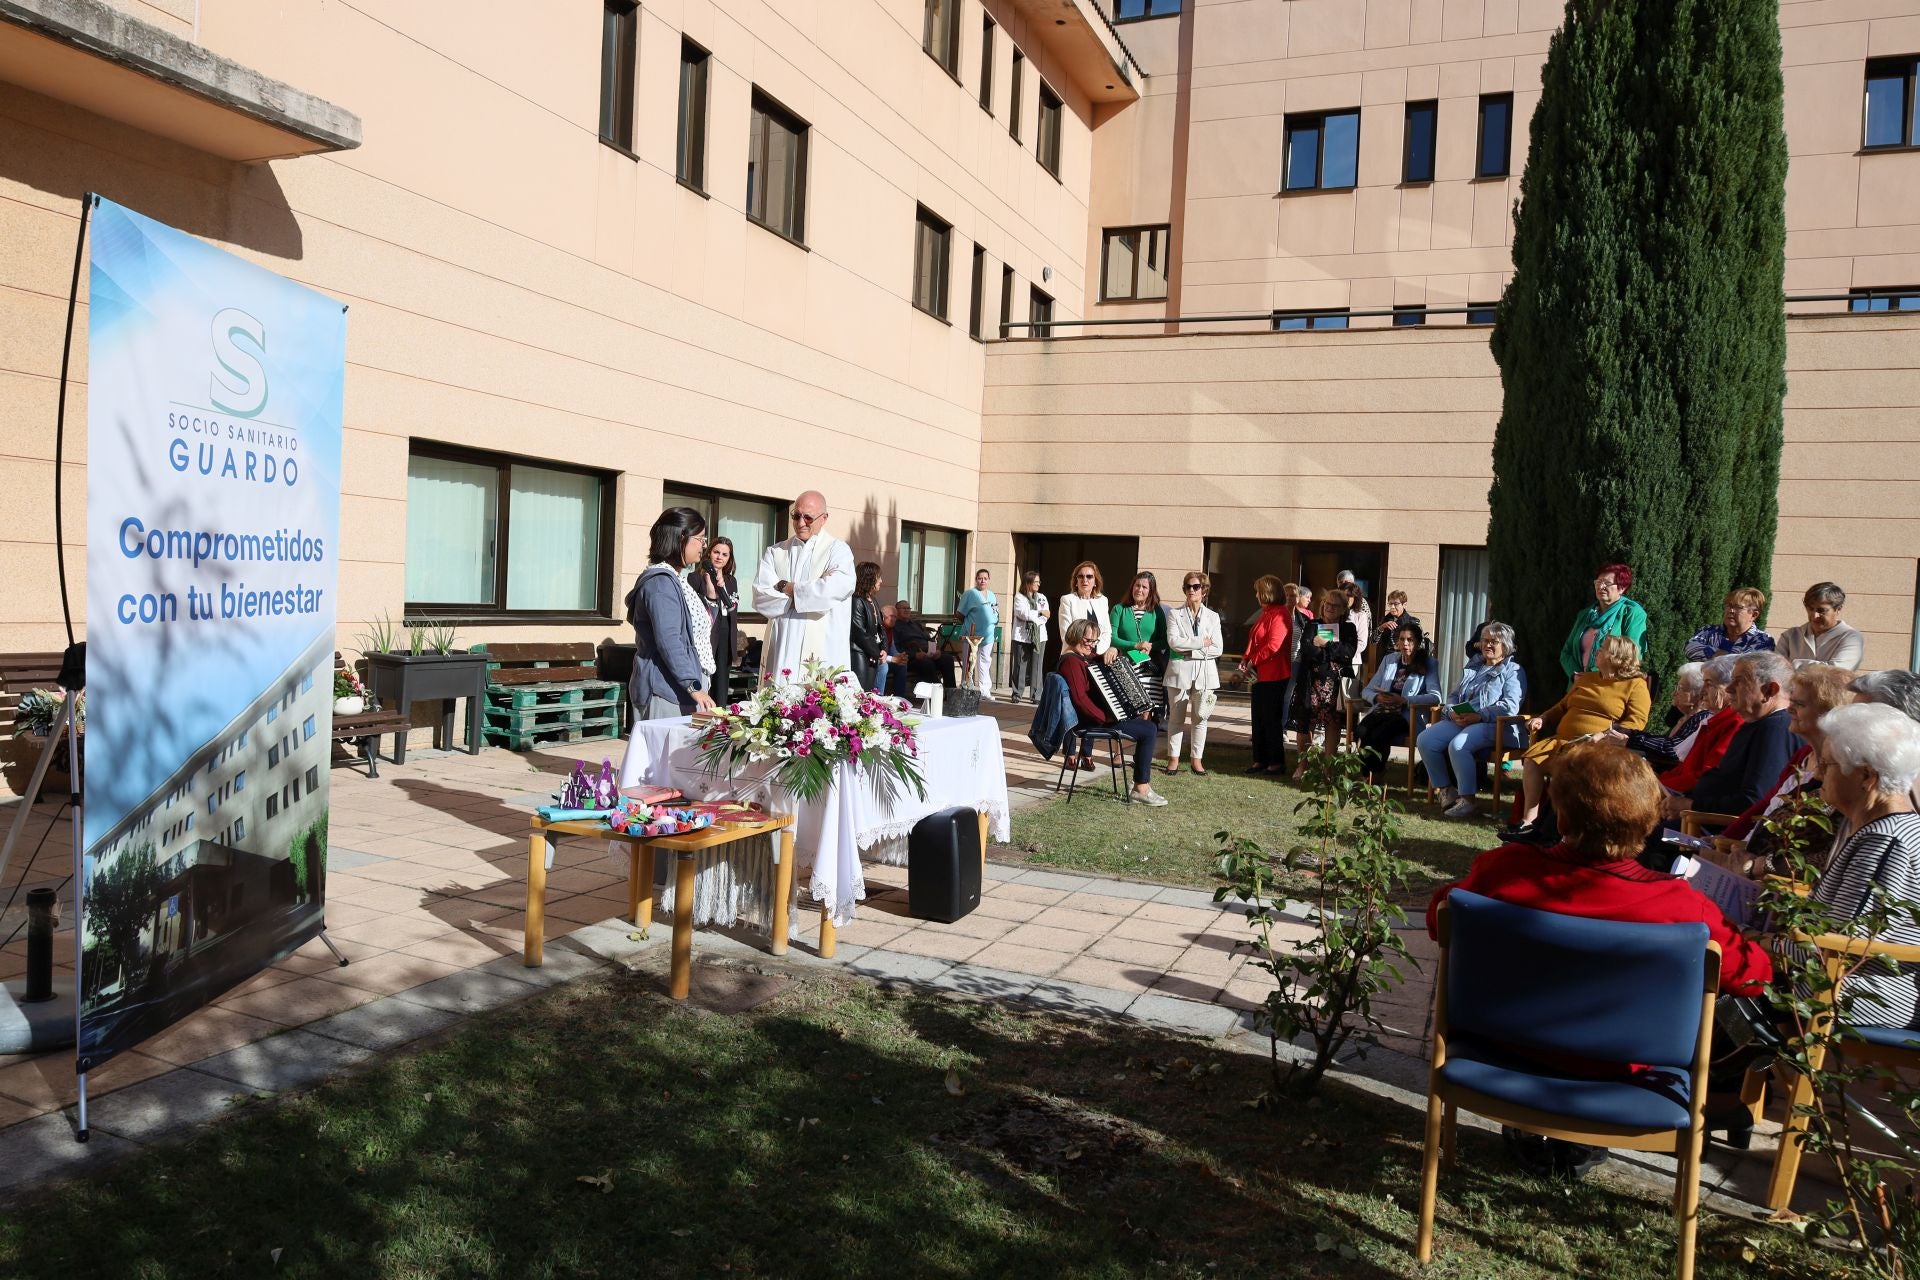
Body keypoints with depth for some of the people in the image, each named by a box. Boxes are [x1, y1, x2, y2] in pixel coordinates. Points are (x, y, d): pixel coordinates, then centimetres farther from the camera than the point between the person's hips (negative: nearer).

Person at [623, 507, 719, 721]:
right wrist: (694, 686, -24)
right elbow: (668, 641, -22)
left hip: (679, 688, 10)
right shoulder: (661, 581, -13)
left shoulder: (674, 579, 18)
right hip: (666, 690, -10)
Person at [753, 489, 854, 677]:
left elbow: (836, 588, -15)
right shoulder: (774, 552, 14)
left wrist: (789, 588, -3)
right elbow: (760, 597, 0)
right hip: (780, 652, 3)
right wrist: (813, 589, -6)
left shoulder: (838, 550, 5)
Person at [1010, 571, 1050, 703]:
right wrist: (1040, 613, -8)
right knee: (1020, 665, 0)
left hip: (1039, 636, 3)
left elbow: (1046, 617, 1)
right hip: (1022, 636, -3)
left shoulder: (1042, 598, 14)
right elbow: (1023, 613, -13)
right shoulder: (1019, 598, 4)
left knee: (1036, 666, -1)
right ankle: (1017, 694, 7)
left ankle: (1036, 695, 0)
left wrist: (1030, 617, -13)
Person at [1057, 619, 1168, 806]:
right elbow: (1080, 698, -26)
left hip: (1096, 713, 11)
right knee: (1148, 730, -13)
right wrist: (1105, 717, -25)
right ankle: (1141, 788, -8)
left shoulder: (1086, 656, 13)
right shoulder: (1071, 661, -19)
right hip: (1090, 720, -11)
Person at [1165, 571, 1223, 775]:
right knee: (1176, 717, 2)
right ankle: (1173, 758, 9)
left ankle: (1197, 759, 11)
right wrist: (1202, 643, -10)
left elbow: (1218, 649, -1)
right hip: (1179, 672, -1)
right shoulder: (1174, 613, 4)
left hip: (1204, 673, 1)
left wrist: (1190, 651, -10)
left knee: (1200, 717, 3)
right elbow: (1173, 641, -11)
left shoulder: (1212, 617, 9)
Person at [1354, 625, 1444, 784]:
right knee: (1360, 731, -29)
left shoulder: (1427, 664, 3)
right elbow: (1367, 690, 17)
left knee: (1379, 735, -33)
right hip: (1382, 711, 4)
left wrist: (1403, 700, -21)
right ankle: (1367, 775, -14)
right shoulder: (1389, 660, 18)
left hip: (1407, 717, -4)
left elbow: (1435, 697, -12)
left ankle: (1376, 775, -11)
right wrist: (1377, 697, -7)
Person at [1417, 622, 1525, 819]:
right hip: (1459, 721, 7)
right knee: (1424, 740, -17)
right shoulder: (1472, 668, 28)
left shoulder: (1512, 671, 5)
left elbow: (1510, 706, -11)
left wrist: (1479, 716, -19)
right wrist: (1453, 712, -1)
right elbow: (1453, 696, 23)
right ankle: (1446, 790, -4)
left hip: (1493, 725, -7)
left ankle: (1467, 801, -24)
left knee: (1458, 745, -35)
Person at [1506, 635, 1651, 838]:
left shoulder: (1635, 685, 1)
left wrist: (1604, 736, -25)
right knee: (1532, 759, -19)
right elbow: (1562, 707, 32)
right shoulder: (1586, 679, 23)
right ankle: (1529, 821, -20)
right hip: (1562, 740, 7)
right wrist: (1542, 718, 12)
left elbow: (1636, 723, -11)